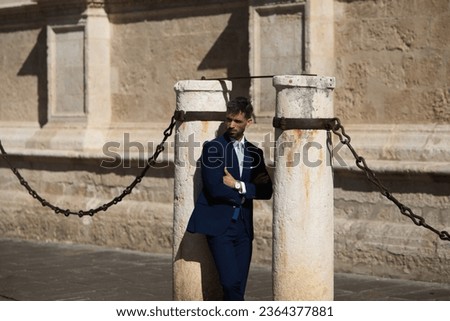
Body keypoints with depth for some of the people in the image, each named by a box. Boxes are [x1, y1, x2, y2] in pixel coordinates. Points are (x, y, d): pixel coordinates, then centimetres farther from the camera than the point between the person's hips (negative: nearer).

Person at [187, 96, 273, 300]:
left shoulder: (254, 152, 14)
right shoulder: (213, 148, -2)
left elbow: (266, 191, 6)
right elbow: (215, 188, -13)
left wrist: (239, 186, -8)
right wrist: (250, 189, -5)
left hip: (243, 227, 5)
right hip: (218, 224, -5)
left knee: (238, 288, 3)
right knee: (231, 282, -17)